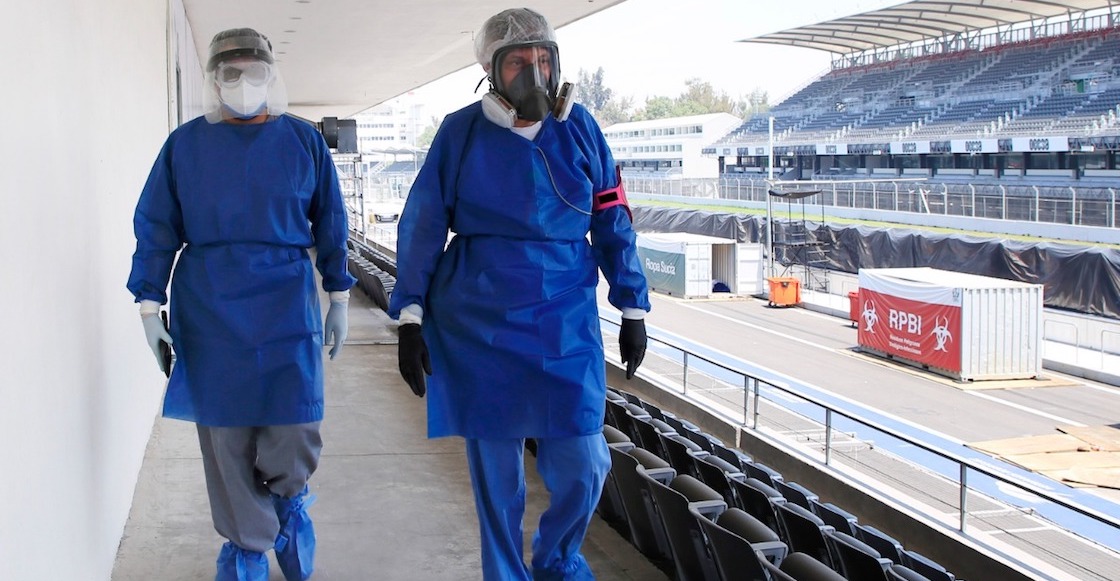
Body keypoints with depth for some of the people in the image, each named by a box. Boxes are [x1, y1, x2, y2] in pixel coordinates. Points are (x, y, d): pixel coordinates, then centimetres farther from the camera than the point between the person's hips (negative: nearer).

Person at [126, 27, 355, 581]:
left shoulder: (303, 140, 3)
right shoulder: (185, 145, 2)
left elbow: (330, 224, 9)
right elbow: (155, 229, 4)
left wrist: (338, 297, 10)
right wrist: (150, 306, 1)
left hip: (287, 306, 0)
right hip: (211, 312, 0)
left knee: (295, 434, -2)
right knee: (225, 434, 5)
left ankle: (289, 498, 33)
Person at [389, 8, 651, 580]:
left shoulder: (580, 129, 2)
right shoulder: (461, 132, -3)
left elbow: (614, 224, 7)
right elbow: (421, 227, -1)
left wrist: (633, 310, 8)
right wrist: (410, 319, -5)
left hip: (566, 324, 1)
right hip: (478, 325, -1)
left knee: (581, 464, 0)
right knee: (495, 467, 6)